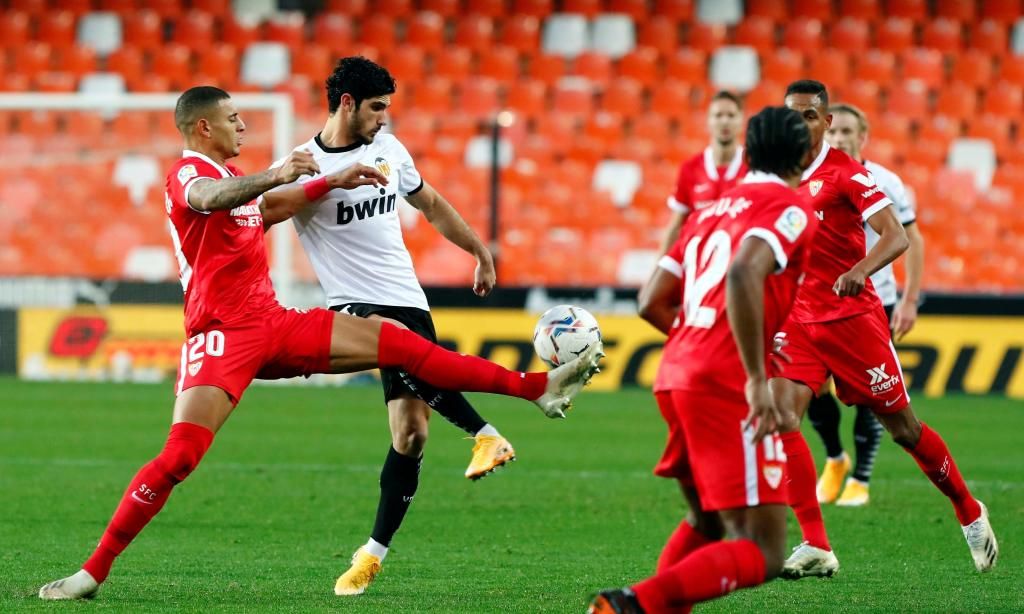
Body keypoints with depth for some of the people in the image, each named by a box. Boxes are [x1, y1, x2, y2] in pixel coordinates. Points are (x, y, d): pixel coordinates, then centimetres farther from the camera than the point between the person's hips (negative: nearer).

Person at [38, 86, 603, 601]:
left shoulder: (226, 174, 21)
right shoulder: (190, 171, -9)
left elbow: (265, 210, 42)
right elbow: (209, 198, -34)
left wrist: (335, 182, 38)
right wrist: (274, 175, -50)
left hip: (275, 325, 8)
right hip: (223, 336, -8)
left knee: (400, 344, 1)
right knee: (179, 456, -21)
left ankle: (536, 387, 4)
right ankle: (93, 571, -14)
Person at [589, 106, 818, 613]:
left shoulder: (711, 209, 21)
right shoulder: (791, 210, -3)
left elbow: (651, 303, 20)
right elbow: (743, 274, -22)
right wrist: (757, 378, -24)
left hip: (674, 377, 8)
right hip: (725, 385, -8)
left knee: (707, 524, 27)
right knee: (762, 554, -9)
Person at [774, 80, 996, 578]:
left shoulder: (846, 173, -10)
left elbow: (896, 237, -19)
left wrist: (860, 270, -37)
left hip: (852, 317, -4)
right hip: (796, 319, 4)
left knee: (902, 428, 4)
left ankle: (970, 513, 29)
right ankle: (816, 548, -17)